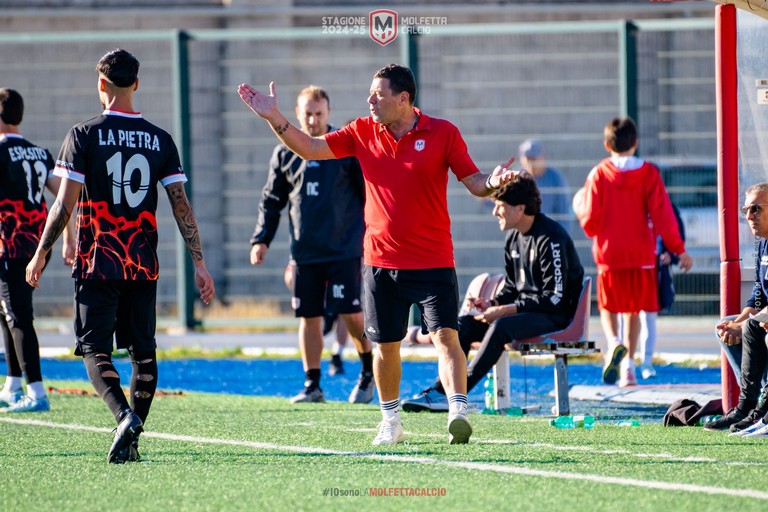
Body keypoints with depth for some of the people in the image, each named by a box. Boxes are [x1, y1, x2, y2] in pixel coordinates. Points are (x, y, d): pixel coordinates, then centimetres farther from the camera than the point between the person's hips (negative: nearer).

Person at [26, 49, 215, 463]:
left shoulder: (84, 135, -5)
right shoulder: (160, 140, 4)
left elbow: (65, 204, -7)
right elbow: (181, 207, 3)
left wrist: (41, 255, 4)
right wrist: (199, 263, 7)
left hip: (97, 262, -3)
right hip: (144, 266, 3)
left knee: (95, 350, -1)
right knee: (143, 351, 11)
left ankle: (125, 415, -25)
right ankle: (130, 442, 9)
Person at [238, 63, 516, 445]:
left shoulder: (442, 133, -4)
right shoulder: (363, 133, 5)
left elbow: (474, 182, -3)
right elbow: (309, 148, 6)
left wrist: (494, 182, -25)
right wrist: (274, 118, -5)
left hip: (433, 260, -3)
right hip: (381, 262, 3)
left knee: (445, 335, -16)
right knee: (386, 344, 9)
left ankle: (458, 414, -23)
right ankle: (390, 422, 23)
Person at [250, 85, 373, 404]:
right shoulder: (285, 153, 8)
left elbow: (370, 193, 3)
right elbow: (271, 201, 15)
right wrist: (261, 239, 6)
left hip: (345, 249, -3)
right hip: (304, 254, 3)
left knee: (351, 313, -7)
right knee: (309, 317, 4)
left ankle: (369, 369, 15)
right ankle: (312, 384, 12)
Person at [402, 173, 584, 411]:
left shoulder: (550, 237, -17)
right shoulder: (514, 238, 10)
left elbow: (554, 297, -21)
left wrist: (504, 310, -21)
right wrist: (492, 304, -3)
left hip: (556, 314, -9)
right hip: (523, 309, 9)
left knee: (501, 326, -34)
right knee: (463, 324, -7)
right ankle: (438, 389, -17)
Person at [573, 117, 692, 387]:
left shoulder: (599, 174, -4)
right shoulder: (649, 174, -2)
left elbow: (591, 222, -4)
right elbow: (662, 215, -7)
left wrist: (580, 206, 18)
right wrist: (678, 249, -2)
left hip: (609, 253, -1)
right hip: (641, 253, 1)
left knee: (608, 306, 13)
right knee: (633, 309, 13)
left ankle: (614, 341, -17)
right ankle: (628, 365, 7)